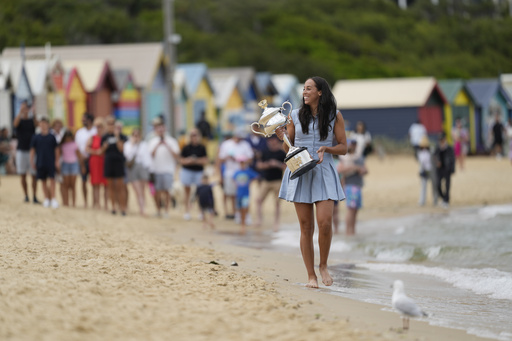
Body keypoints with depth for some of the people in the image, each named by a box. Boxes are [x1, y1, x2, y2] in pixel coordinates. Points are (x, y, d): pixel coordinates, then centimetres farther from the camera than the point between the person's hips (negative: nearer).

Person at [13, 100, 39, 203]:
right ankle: (26, 196, 10)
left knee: (34, 175, -3)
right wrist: (20, 112, -36)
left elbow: (36, 124, -18)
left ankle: (34, 196, -1)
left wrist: (34, 114, -37)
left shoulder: (31, 120, 5)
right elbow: (15, 124, -20)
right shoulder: (19, 120, 3)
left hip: (32, 150, 0)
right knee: (23, 175, 3)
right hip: (21, 151, 0)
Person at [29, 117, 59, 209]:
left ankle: (53, 199, -7)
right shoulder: (36, 138, 3)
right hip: (40, 163, 2)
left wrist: (56, 161, 4)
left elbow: (56, 149, 7)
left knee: (52, 180, -8)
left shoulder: (52, 137, 1)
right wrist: (32, 162, 4)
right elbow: (32, 150, 8)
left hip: (51, 163, -2)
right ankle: (46, 199, 16)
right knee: (43, 181, 8)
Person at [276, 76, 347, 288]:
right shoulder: (296, 116, 8)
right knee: (306, 227, 0)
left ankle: (323, 266, 8)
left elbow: (343, 148, 5)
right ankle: (311, 275, 7)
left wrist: (326, 148, -13)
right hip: (300, 173, 1)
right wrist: (282, 138, -9)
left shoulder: (335, 116, 4)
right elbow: (289, 149, 11)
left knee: (325, 223, -15)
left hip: (323, 173, -1)